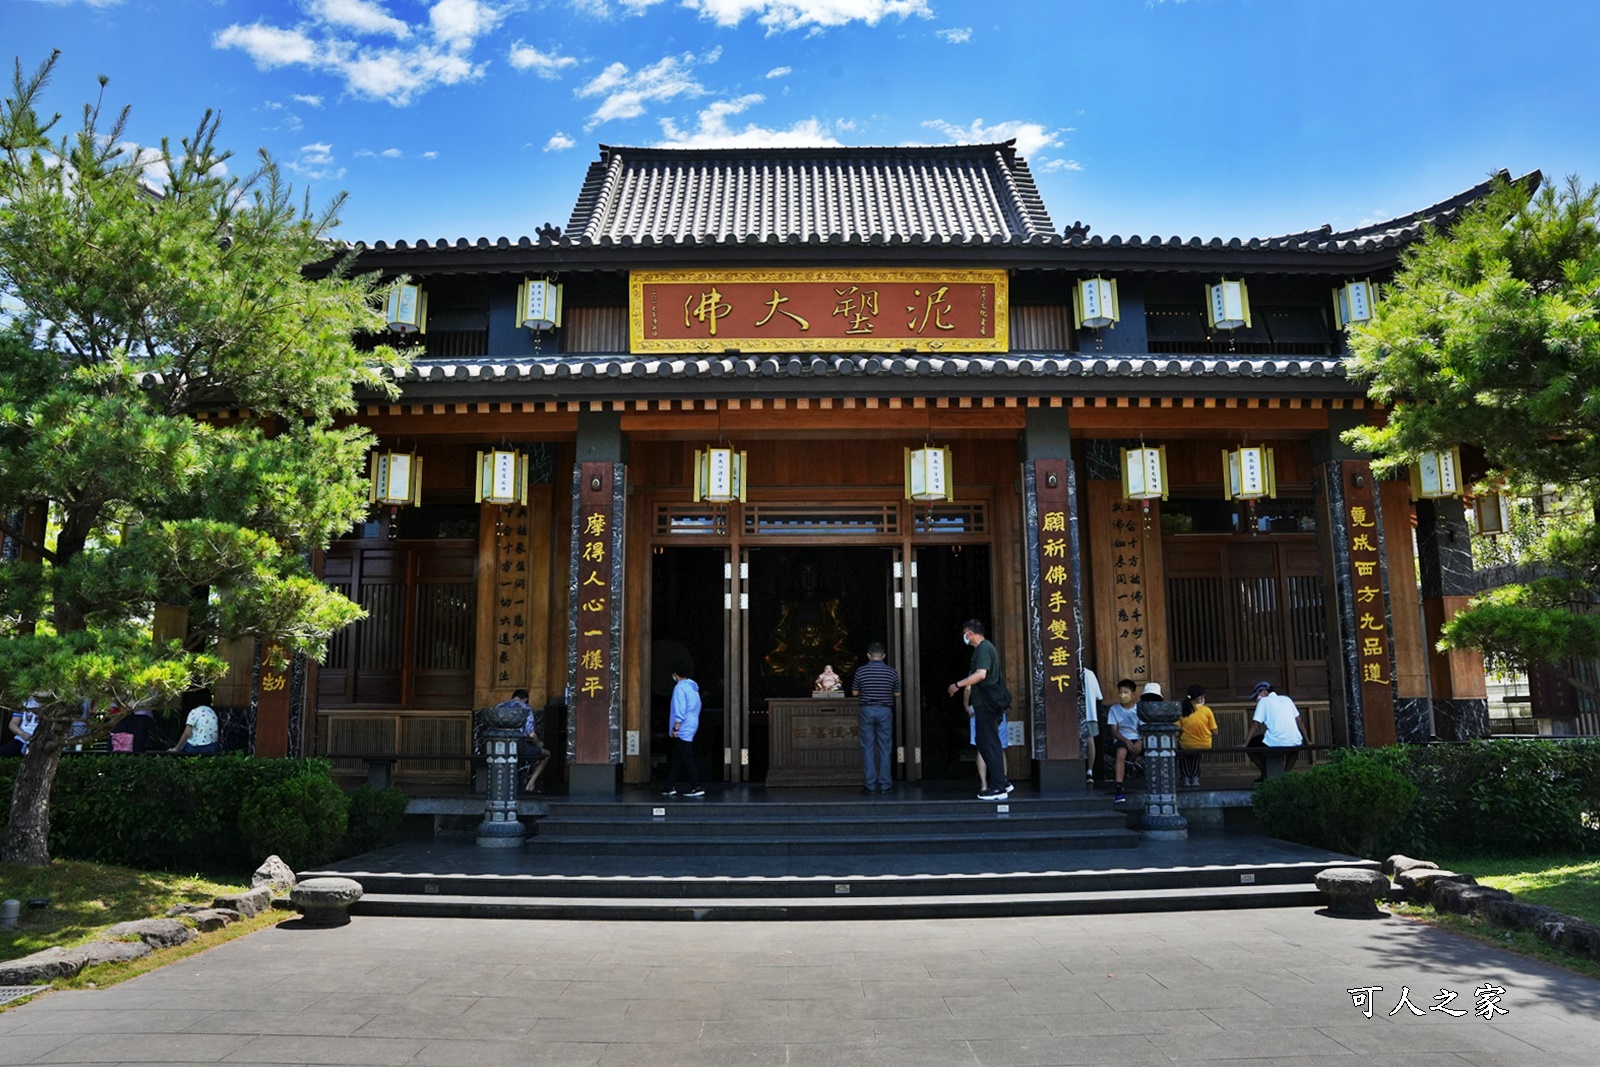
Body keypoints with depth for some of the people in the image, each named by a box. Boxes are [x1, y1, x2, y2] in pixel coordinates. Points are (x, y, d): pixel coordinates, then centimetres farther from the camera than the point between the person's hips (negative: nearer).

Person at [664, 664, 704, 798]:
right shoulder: (693, 687, 15)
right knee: (676, 758, 13)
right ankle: (671, 787, 16)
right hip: (692, 726, 9)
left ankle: (696, 788, -7)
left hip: (682, 730, -9)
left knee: (686, 759, -7)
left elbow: (680, 710, -20)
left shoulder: (680, 687, -13)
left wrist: (675, 728, -18)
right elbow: (697, 707, 18)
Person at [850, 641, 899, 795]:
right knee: (885, 749, 6)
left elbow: (854, 693, 3)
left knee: (868, 748, 4)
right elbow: (897, 694, 6)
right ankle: (885, 785, 6)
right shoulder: (892, 672, -2)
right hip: (885, 711, 1)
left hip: (867, 710, -1)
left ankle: (870, 785, 3)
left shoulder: (861, 671, -4)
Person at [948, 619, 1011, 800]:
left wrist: (958, 685, -20)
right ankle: (1001, 781, 18)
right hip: (987, 703, 10)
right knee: (984, 743, 14)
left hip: (987, 704, -10)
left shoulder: (983, 648, -13)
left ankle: (998, 787, -2)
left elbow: (981, 674, -26)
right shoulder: (986, 647, 19)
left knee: (989, 744, -6)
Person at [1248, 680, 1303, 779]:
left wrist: (1245, 744, 0)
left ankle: (1265, 775, 11)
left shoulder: (1264, 701, 7)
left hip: (1275, 743, -5)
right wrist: (1307, 741, 27)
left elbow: (1255, 724, -1)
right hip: (1294, 744, 5)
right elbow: (1299, 721, 20)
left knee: (1250, 746, 19)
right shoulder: (1287, 699, 21)